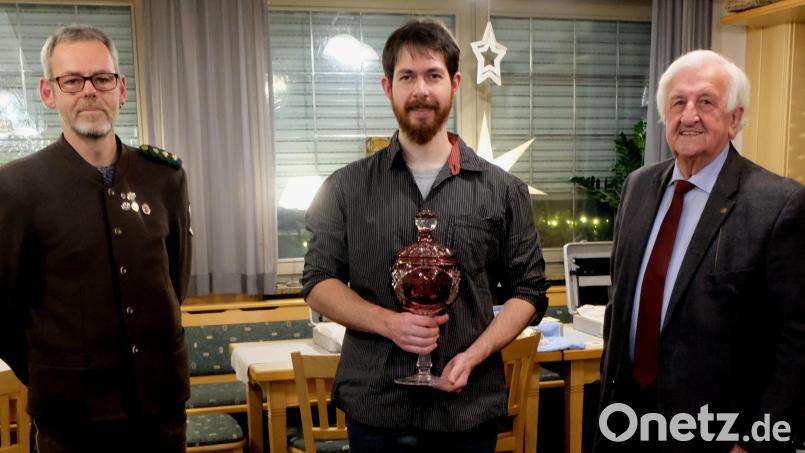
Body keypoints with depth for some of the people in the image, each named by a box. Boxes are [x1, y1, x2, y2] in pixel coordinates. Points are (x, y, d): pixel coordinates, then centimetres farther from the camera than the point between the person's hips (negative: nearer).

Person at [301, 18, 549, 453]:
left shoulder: (502, 190, 1)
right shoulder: (348, 186, 1)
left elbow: (528, 290, 3)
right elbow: (318, 283, 1)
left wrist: (475, 355, -12)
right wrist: (389, 322, -15)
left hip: (469, 406, 0)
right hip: (374, 406, 0)